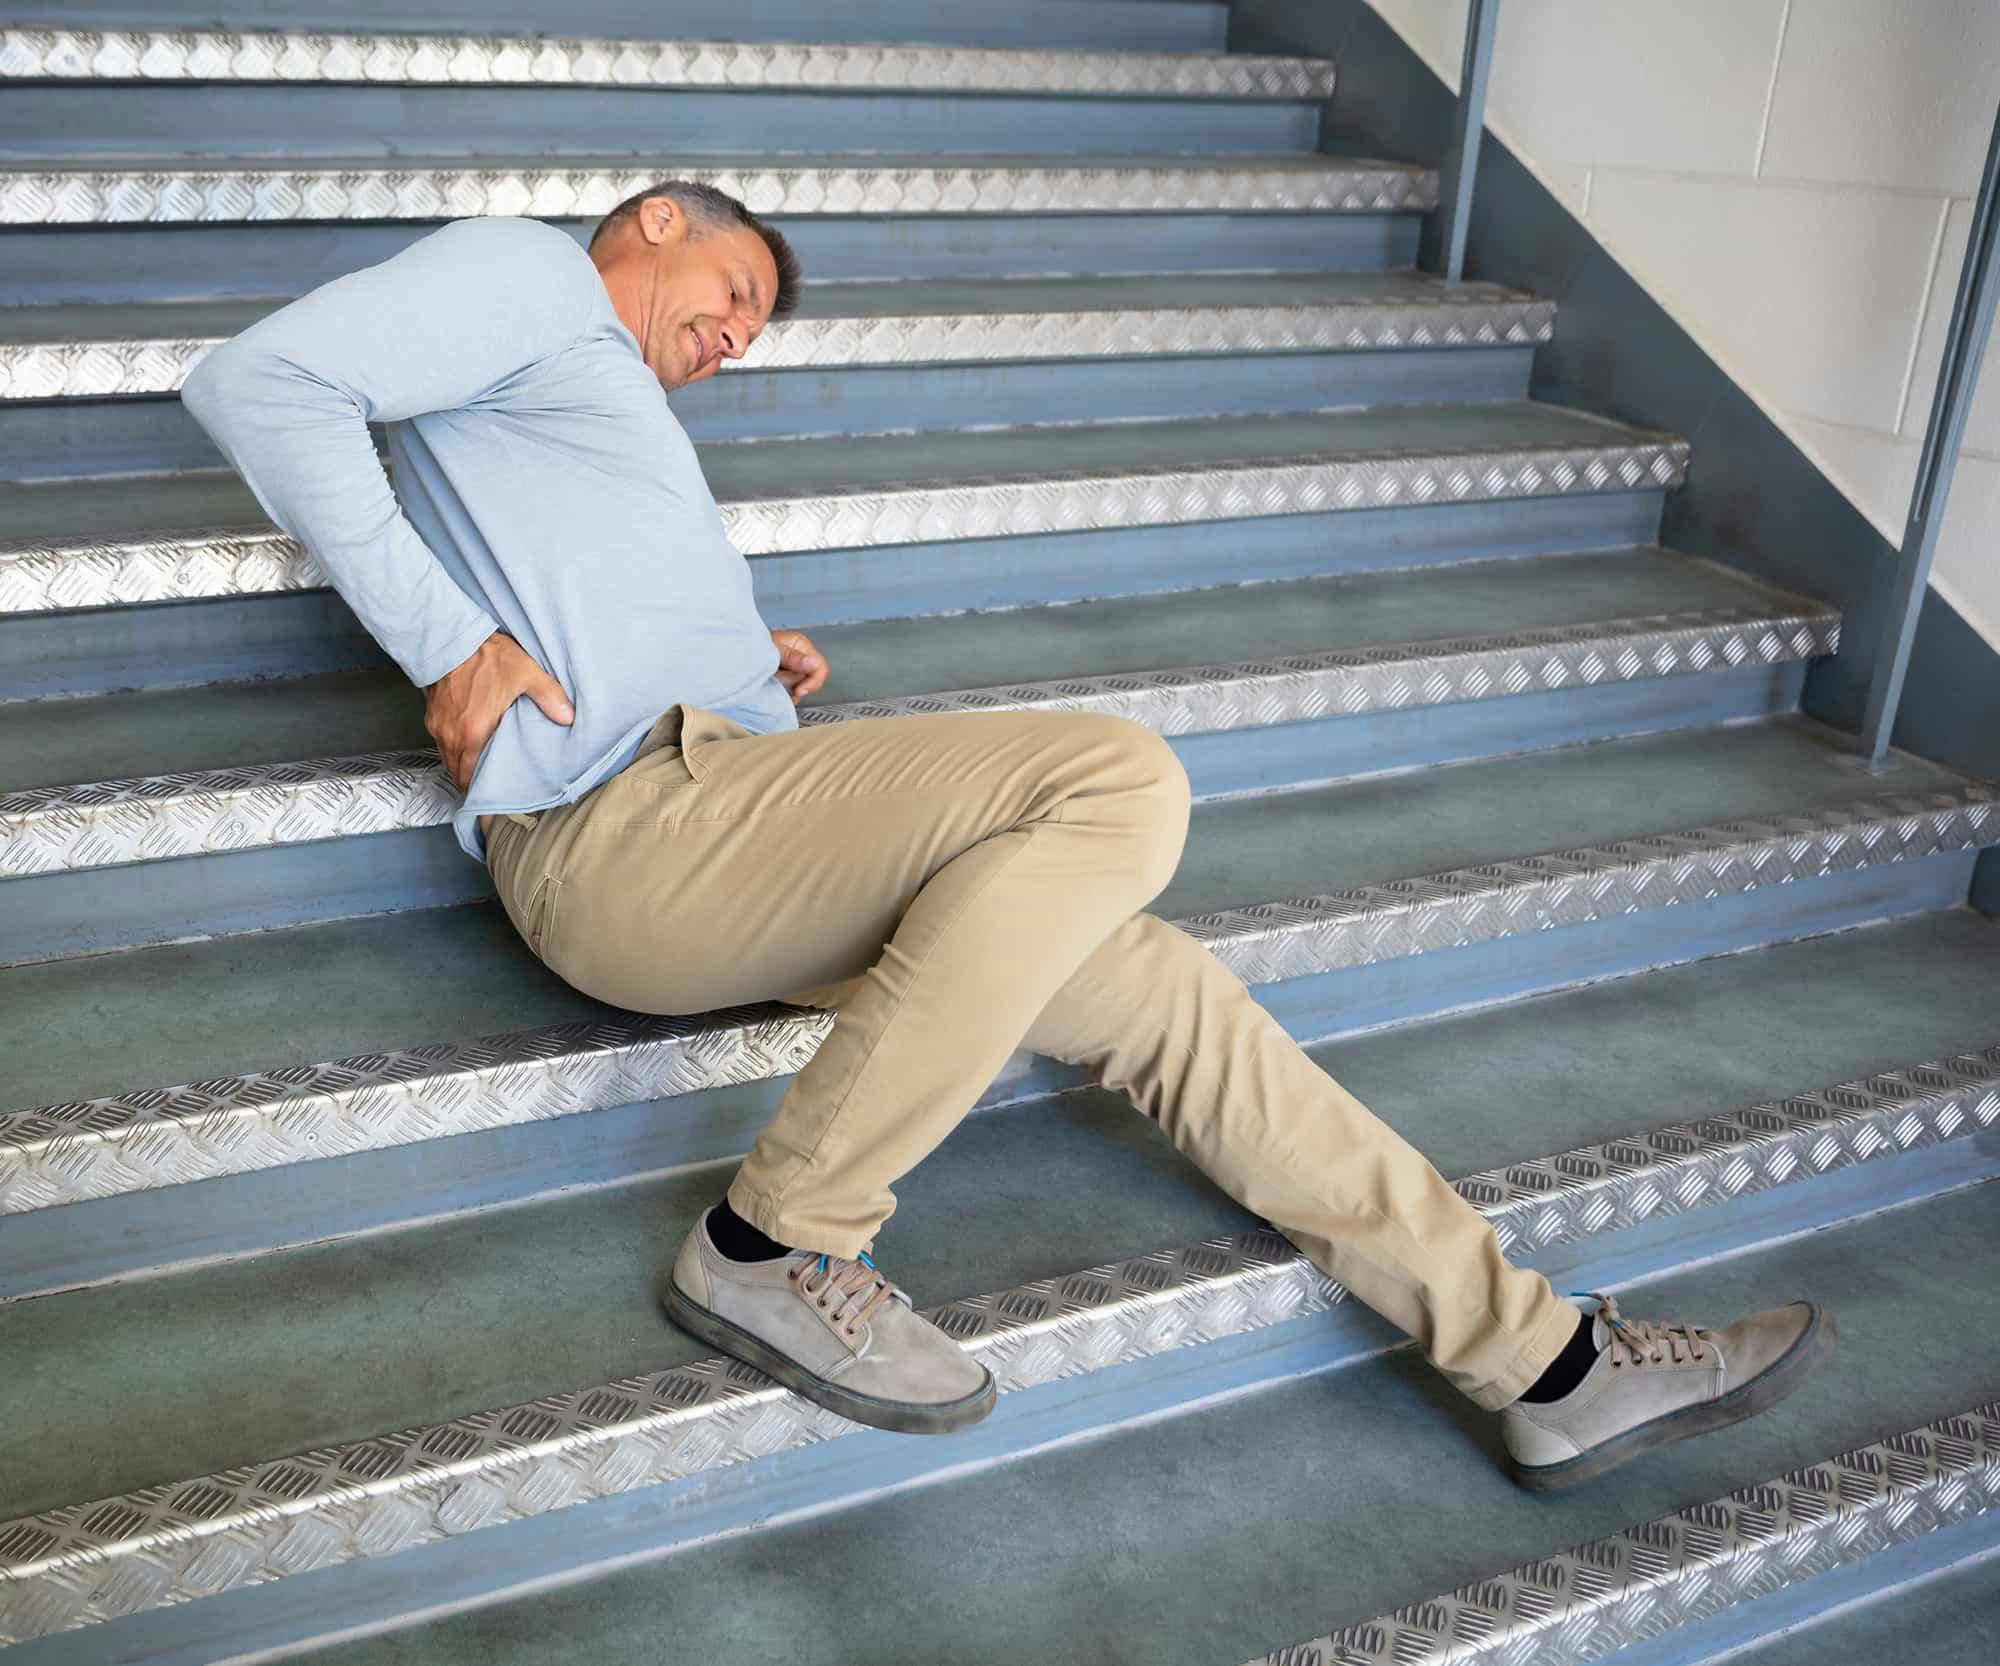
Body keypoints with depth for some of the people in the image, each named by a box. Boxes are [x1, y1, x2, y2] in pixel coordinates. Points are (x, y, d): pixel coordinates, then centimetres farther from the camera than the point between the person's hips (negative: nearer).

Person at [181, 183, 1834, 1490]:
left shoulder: (621, 416, 35)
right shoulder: (528, 273, 8)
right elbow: (261, 378, -7)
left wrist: (767, 670, 15)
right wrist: (443, 640, -13)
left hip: (712, 811, 9)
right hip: (615, 831, -9)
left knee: (1169, 993, -1)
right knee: (1121, 780, -24)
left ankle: (1547, 1356, 4)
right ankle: (779, 1240, -16)